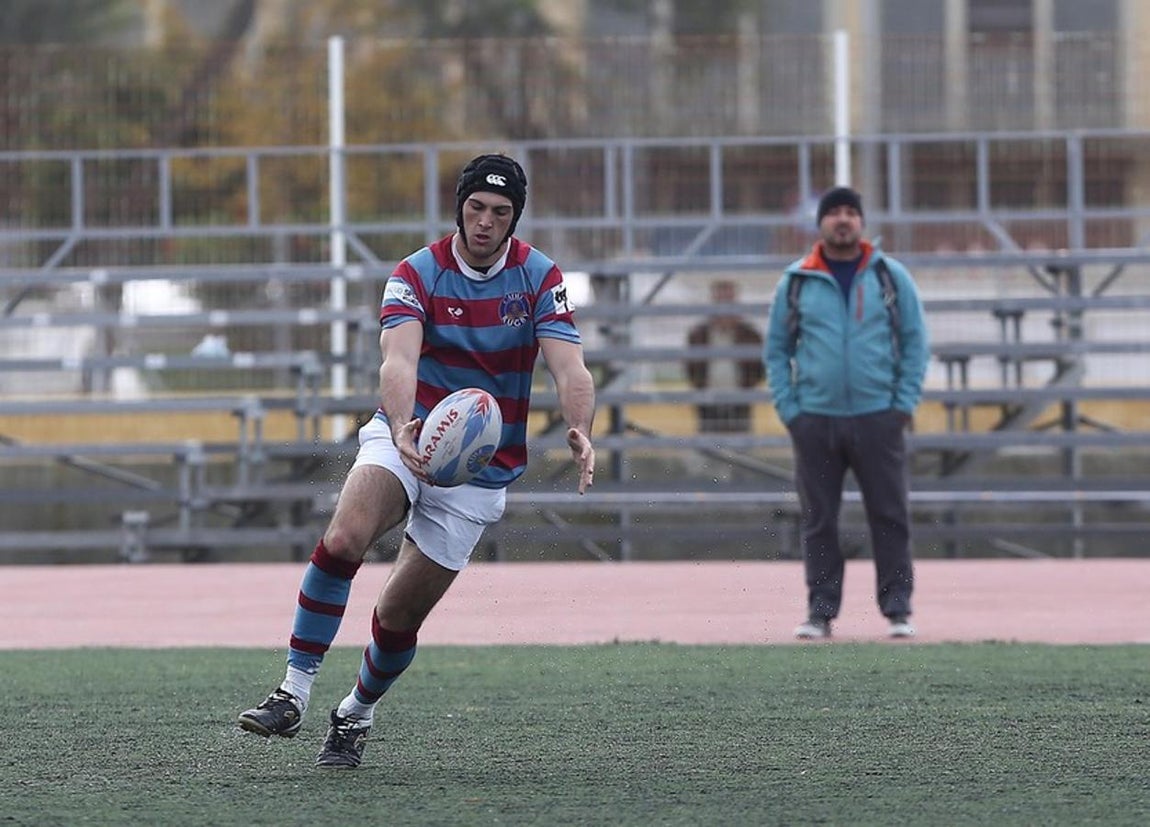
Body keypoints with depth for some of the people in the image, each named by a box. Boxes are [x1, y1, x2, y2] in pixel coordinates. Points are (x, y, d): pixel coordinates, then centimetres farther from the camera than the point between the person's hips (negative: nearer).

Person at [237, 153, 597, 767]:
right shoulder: (418, 274, -10)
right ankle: (294, 693, -25)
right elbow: (398, 360, -26)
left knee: (399, 615, 0)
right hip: (408, 435, -1)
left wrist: (579, 432, -40)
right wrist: (403, 426, -48)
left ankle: (357, 713, 29)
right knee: (344, 538, -30)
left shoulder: (540, 279, -7)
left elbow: (570, 370, -18)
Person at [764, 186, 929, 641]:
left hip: (878, 418, -1)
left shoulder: (891, 277, 5)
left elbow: (915, 342, 6)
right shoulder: (795, 282, 7)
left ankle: (898, 609, 3)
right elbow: (777, 348, 10)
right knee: (819, 521, 3)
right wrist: (788, 409, 0)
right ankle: (820, 611, 7)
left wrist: (904, 403, -3)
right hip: (815, 421, 1)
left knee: (890, 517, -1)